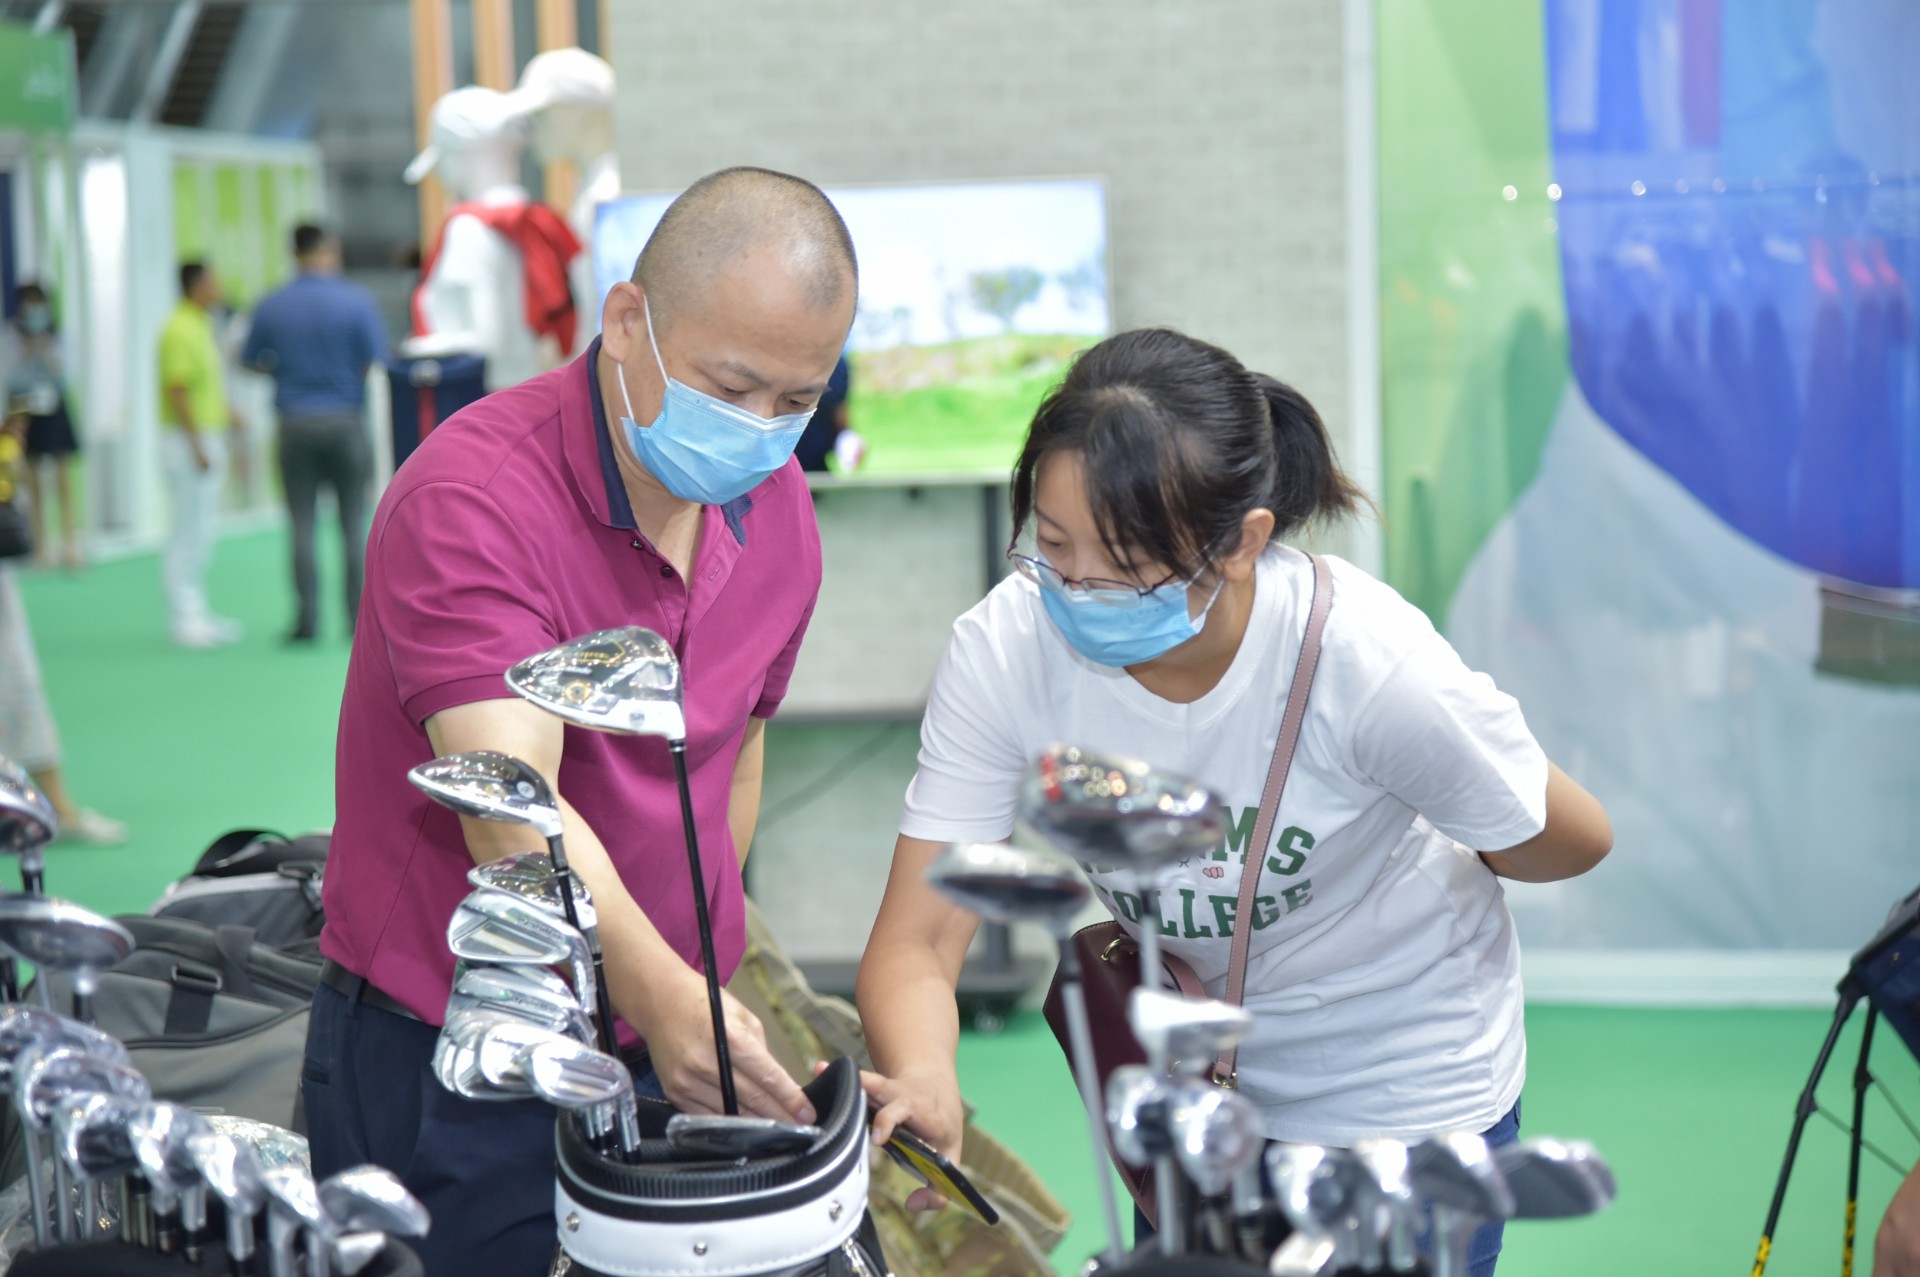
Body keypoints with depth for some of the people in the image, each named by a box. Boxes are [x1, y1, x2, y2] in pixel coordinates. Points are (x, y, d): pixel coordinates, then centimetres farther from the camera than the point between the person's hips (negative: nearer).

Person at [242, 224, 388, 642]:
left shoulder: (270, 307, 0)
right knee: (353, 523, 5)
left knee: (302, 525, 5)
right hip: (345, 420, -1)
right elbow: (376, 365, -8)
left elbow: (250, 362, 8)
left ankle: (308, 616, 1)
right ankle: (358, 617, 5)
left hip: (294, 423, 1)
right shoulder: (357, 302, -7)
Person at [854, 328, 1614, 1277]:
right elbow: (918, 937, -25)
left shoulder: (1371, 665, -33)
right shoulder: (1005, 649, -25)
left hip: (1405, 1093, -3)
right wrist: (923, 1081, -46)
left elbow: (1568, 842, -15)